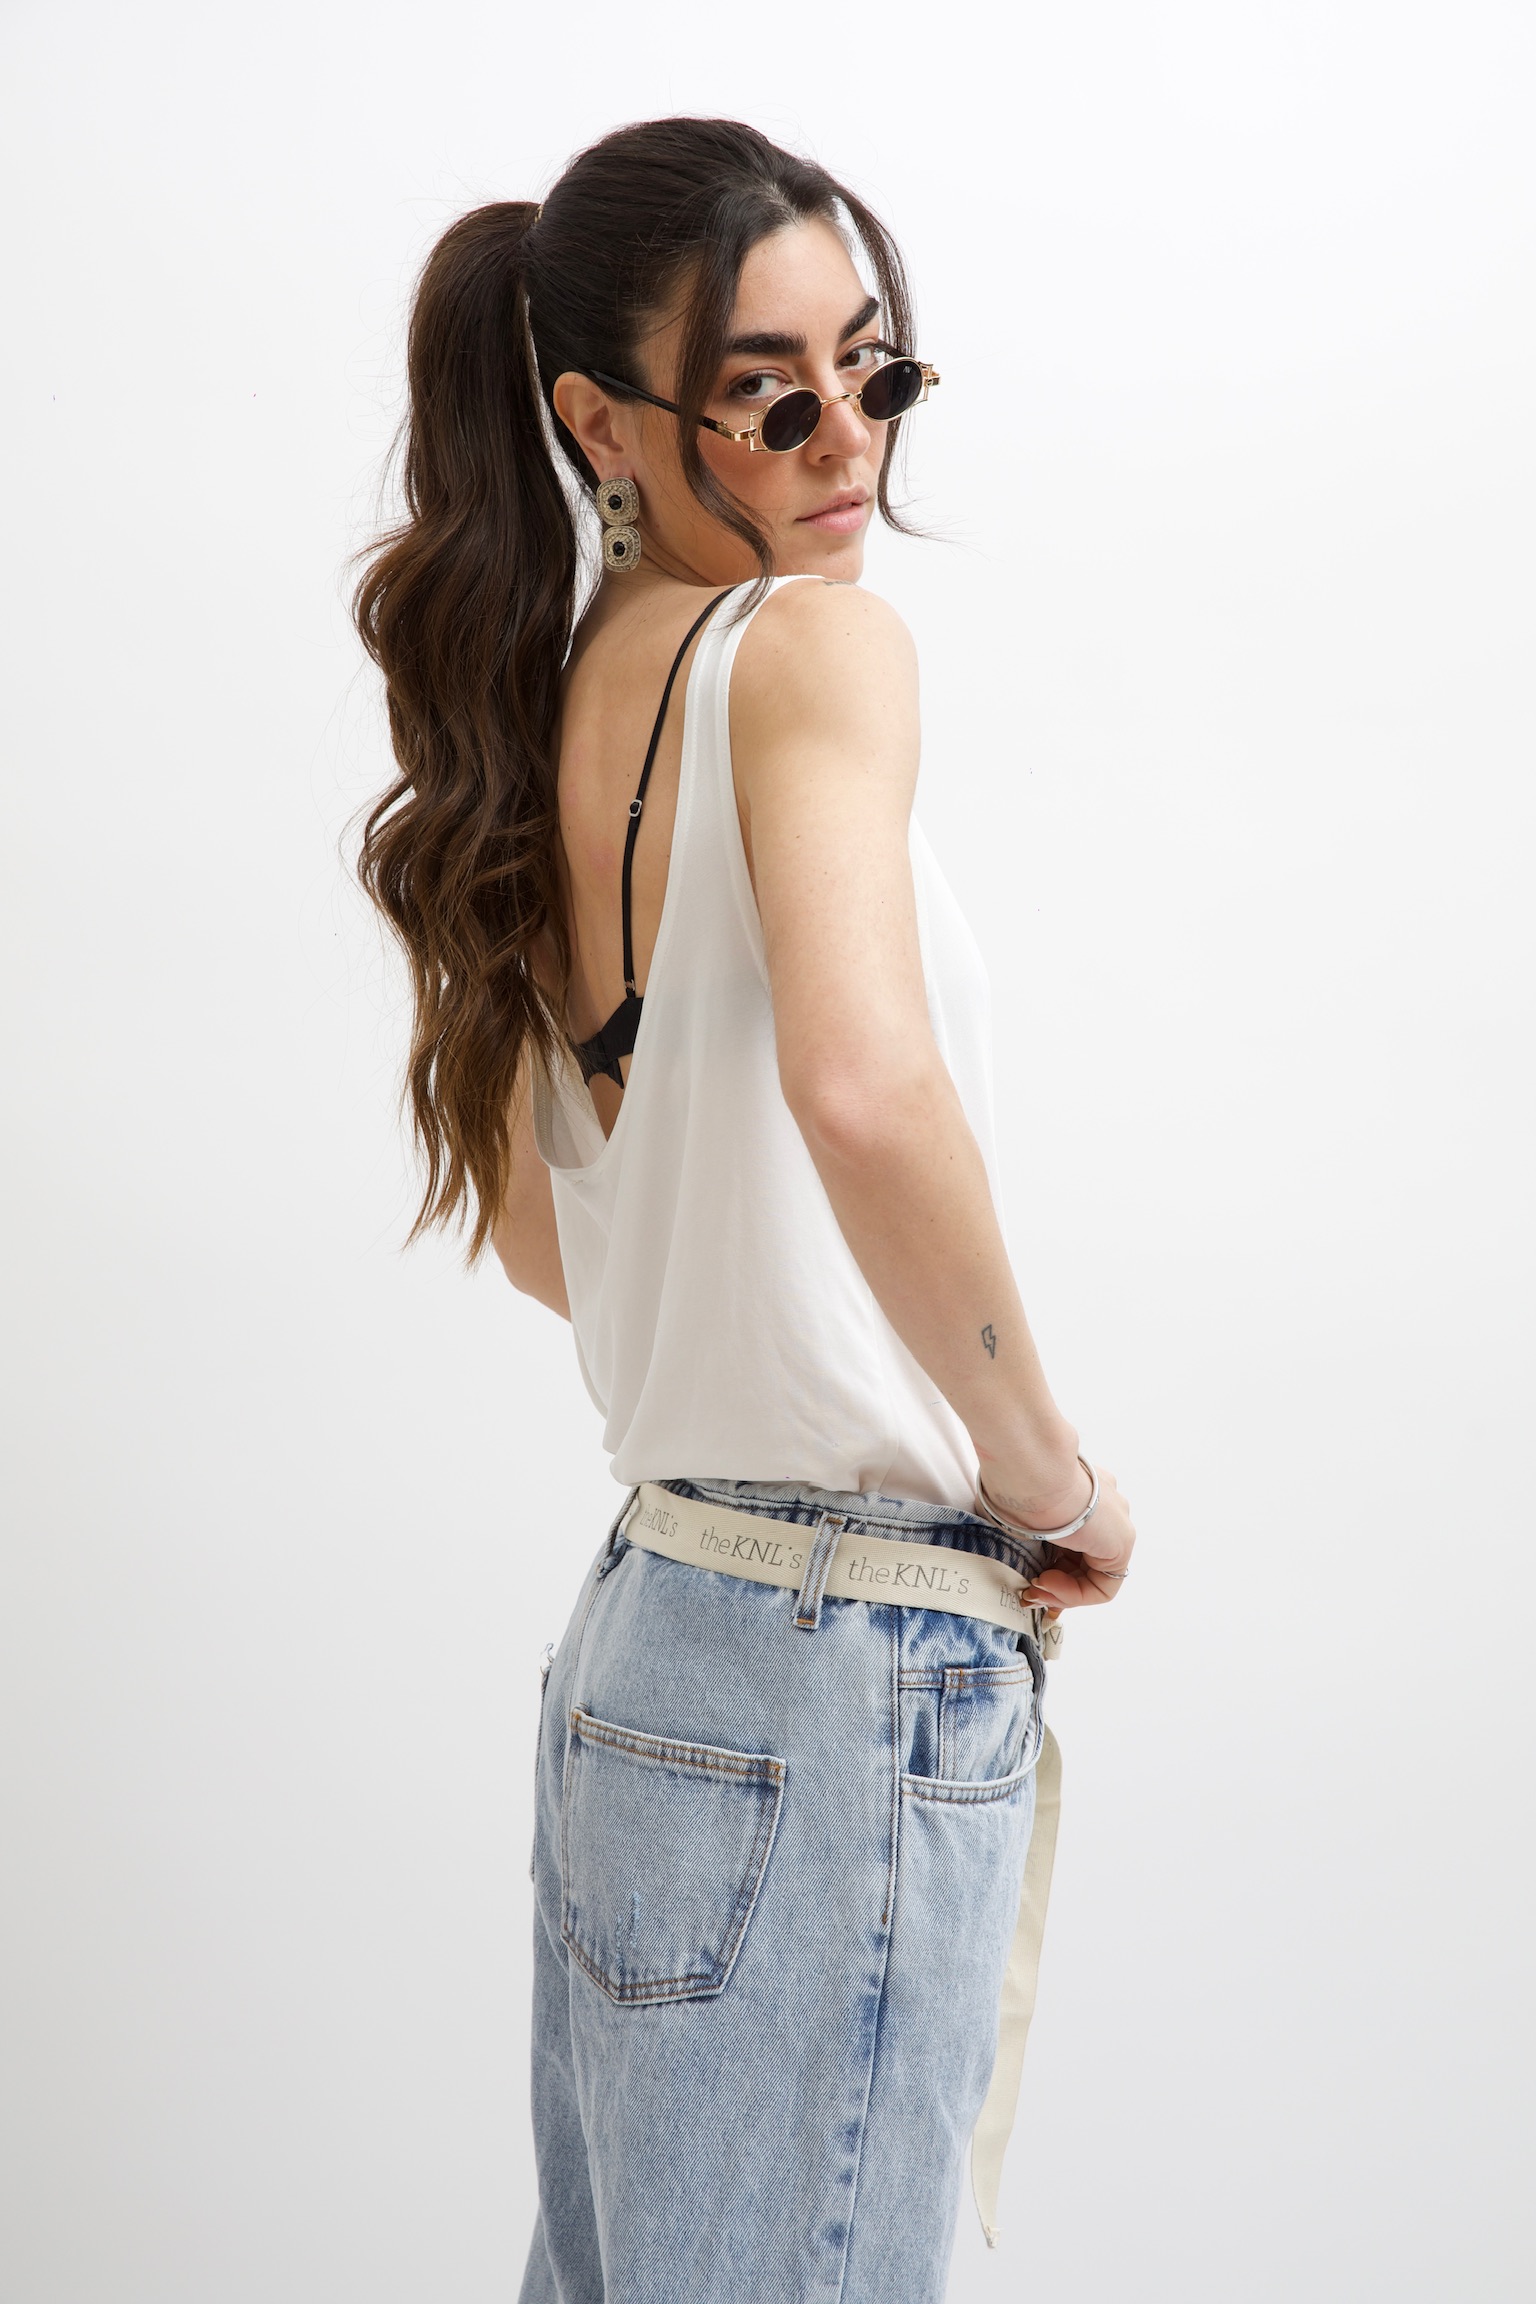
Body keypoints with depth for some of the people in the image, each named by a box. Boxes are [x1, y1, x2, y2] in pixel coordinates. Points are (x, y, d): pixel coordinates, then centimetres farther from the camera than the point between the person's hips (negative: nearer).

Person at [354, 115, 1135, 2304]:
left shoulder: (557, 695, 12)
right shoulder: (814, 641, -13)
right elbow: (860, 1083, -31)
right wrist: (1045, 1468, -17)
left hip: (648, 1614, 9)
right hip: (850, 1655, -9)